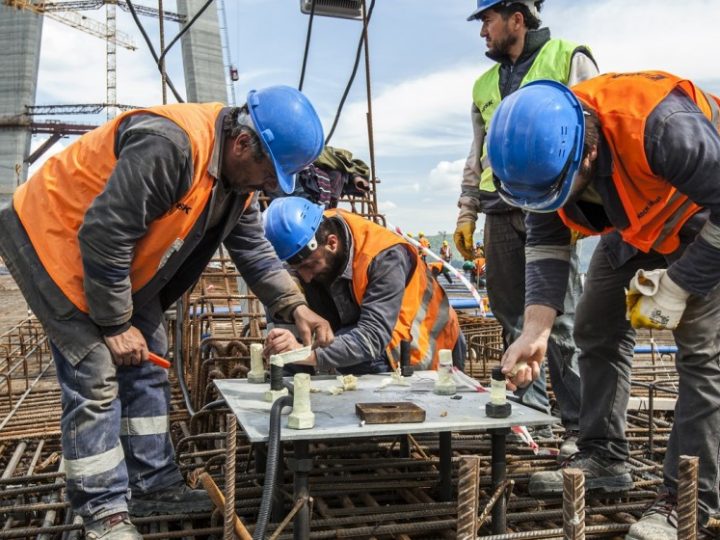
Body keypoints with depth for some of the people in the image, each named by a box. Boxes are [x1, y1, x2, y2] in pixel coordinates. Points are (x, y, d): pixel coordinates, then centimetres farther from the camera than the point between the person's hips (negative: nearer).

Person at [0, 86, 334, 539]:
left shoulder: (239, 175, -4)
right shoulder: (169, 145, -35)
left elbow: (254, 249, 5)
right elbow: (103, 234, -32)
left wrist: (295, 306, -7)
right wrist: (116, 325, -22)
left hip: (117, 261, 9)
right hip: (52, 237, -9)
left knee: (146, 369, 10)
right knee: (96, 377, -10)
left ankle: (154, 485, 21)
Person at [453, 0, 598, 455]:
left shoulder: (570, 59, 4)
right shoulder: (485, 85, 21)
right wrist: (466, 213, 17)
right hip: (501, 214, 6)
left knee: (561, 323, -7)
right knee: (513, 320, 8)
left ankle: (580, 426, 1)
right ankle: (531, 414, 20)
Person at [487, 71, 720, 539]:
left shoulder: (661, 126, -43)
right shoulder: (545, 150, -21)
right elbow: (546, 242, -13)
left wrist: (677, 286, -30)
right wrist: (536, 330, -22)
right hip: (638, 227, 7)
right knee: (598, 332, 5)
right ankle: (604, 458, 18)